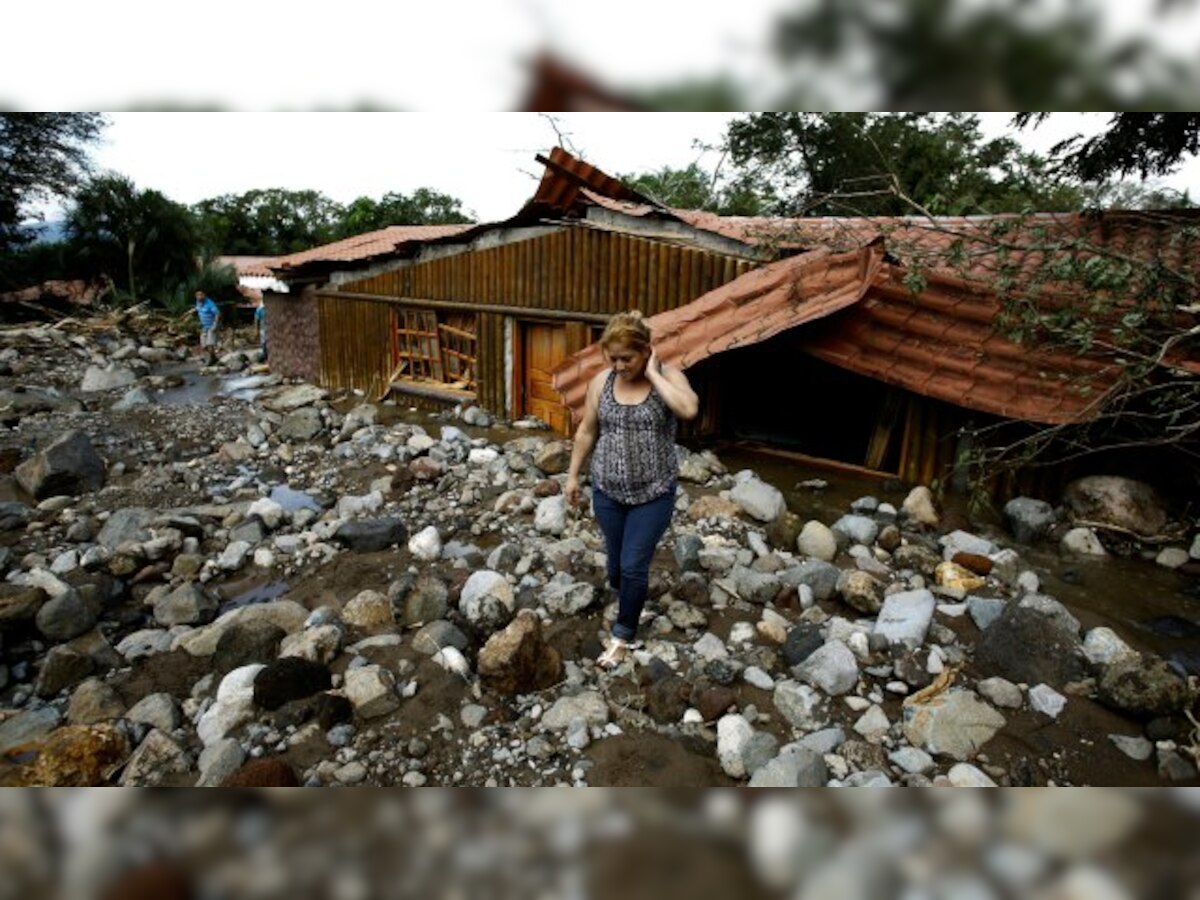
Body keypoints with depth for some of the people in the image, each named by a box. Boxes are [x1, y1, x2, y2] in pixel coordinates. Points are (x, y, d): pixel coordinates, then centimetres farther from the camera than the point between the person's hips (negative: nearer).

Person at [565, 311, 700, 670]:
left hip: (654, 493, -3)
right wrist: (573, 474, 10)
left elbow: (688, 409, -32)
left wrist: (653, 374, -25)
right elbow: (586, 431, 7)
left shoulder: (669, 376, -11)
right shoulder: (601, 382, -3)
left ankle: (623, 634, 24)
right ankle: (621, 594, 47)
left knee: (634, 566, 2)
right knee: (616, 558, 17)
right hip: (607, 490, 3)